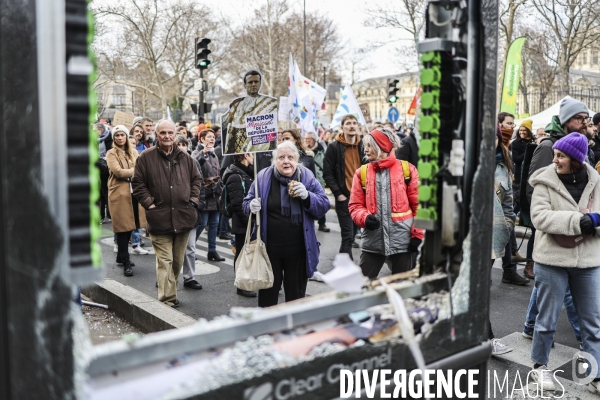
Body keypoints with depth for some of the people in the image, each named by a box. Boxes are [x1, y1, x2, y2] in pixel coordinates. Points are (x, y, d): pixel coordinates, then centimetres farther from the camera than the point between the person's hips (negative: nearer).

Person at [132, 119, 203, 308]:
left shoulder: (184, 157, 9)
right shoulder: (146, 157, -2)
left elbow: (196, 179, 17)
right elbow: (138, 183, 0)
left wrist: (194, 199, 5)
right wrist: (149, 203, -8)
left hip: (183, 217, 4)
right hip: (159, 219, -4)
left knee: (178, 260, 14)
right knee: (165, 261, -5)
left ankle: (170, 292, 29)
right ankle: (168, 299, -1)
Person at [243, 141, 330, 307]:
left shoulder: (307, 177, -2)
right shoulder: (263, 177, -2)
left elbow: (324, 205, -4)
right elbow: (247, 203, 6)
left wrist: (307, 196, -22)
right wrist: (252, 206, -18)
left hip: (298, 250, 0)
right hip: (269, 248, 0)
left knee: (296, 293, 14)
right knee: (268, 290, 12)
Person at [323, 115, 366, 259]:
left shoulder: (363, 146, 9)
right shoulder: (334, 147, -5)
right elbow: (327, 173, -6)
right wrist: (338, 194, -12)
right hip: (344, 197, -5)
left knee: (354, 230, 16)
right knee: (347, 236, -6)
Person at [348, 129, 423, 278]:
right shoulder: (362, 173, 4)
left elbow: (418, 204, -1)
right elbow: (355, 205, 5)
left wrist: (418, 234, -4)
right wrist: (364, 218, -16)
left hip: (402, 240, -1)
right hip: (373, 240, 2)